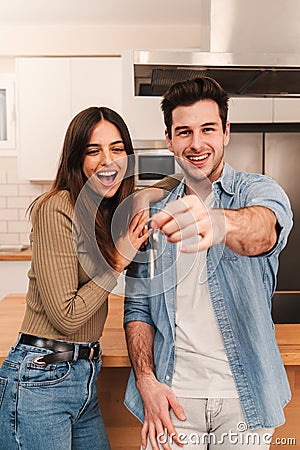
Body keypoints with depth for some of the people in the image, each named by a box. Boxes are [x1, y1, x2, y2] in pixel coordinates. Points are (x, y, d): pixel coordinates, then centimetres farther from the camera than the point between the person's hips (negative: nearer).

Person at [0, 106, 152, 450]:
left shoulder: (112, 211, 6)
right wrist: (118, 260, -12)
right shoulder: (58, 209, -18)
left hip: (86, 375, 8)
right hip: (40, 379, -8)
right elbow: (66, 316, -18)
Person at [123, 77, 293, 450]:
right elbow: (137, 307, 3)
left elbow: (264, 230, -31)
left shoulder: (258, 191, -6)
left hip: (244, 396, -1)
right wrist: (147, 381, -9)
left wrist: (216, 224, -52)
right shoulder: (153, 218, 3)